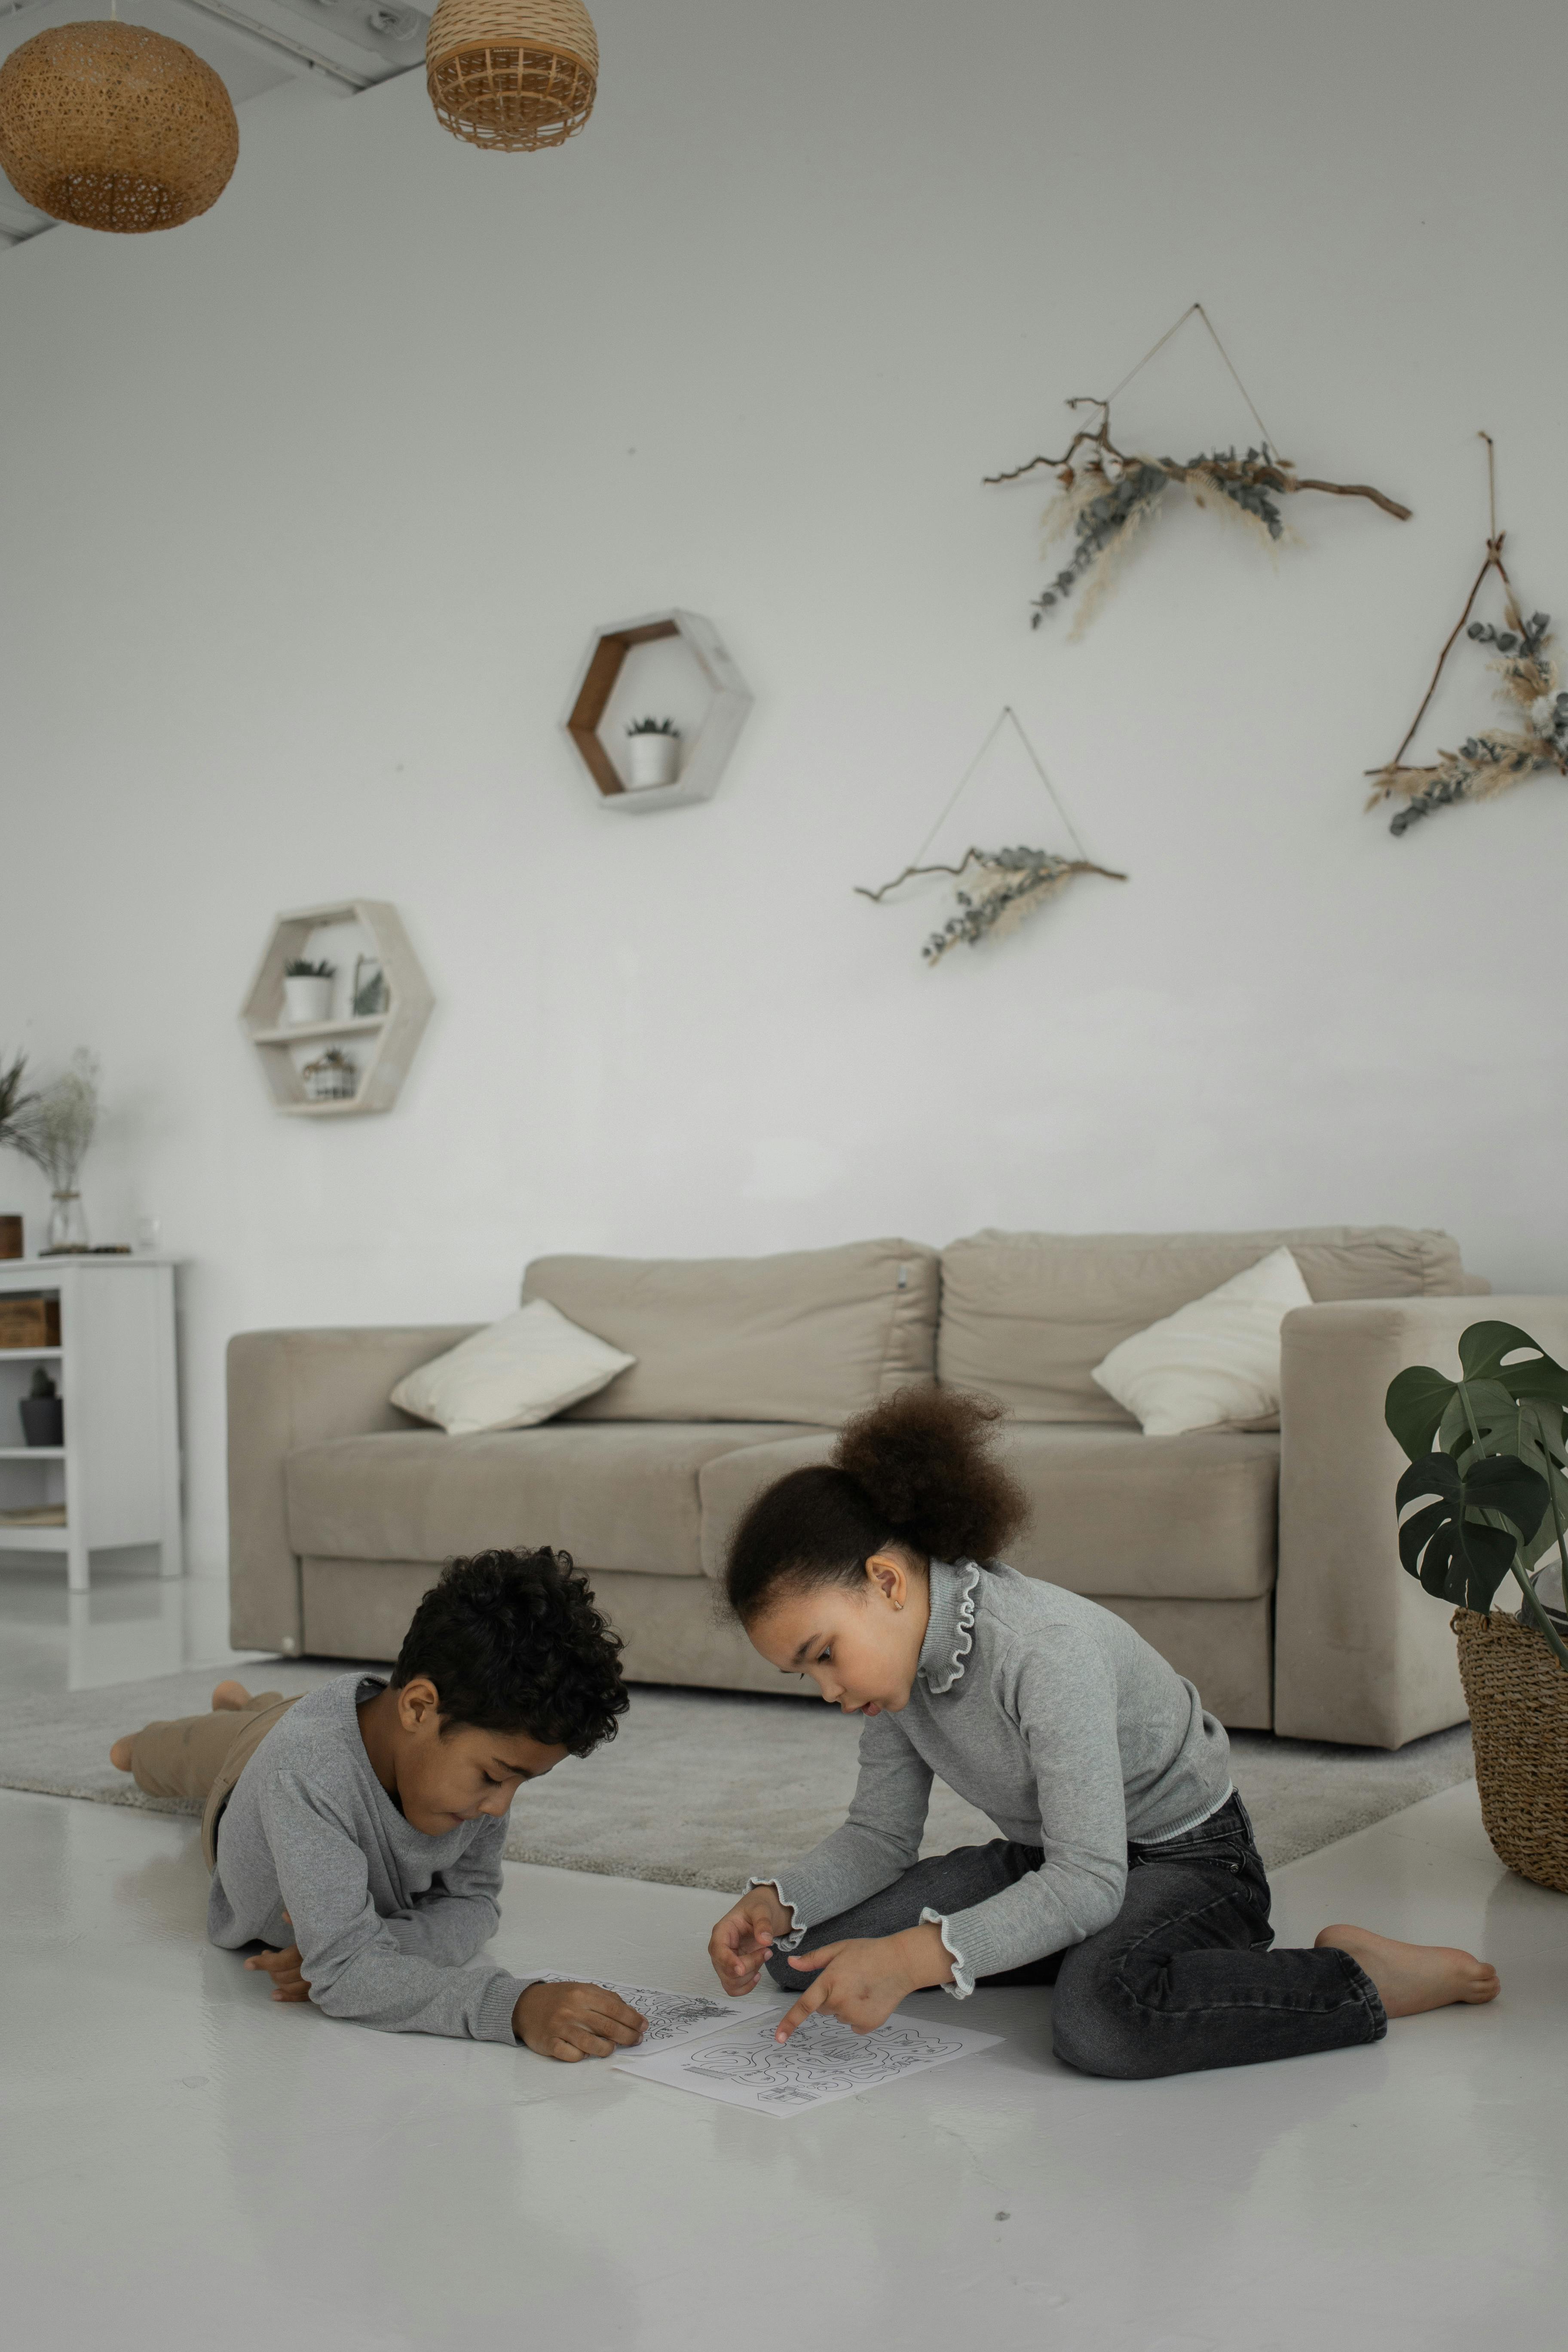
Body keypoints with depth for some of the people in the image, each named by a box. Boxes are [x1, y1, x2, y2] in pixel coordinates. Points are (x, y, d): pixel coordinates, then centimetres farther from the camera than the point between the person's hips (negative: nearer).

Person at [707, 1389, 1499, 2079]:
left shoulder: (1049, 1651, -32)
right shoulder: (897, 1650, -8)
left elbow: (1087, 1884, -33)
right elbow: (879, 1835, 2)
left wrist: (914, 1958, -42)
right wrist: (774, 1901, -17)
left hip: (1187, 1863, -8)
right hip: (1045, 1863, 8)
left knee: (1100, 2020, -41)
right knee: (799, 1950, -6)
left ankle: (1359, 1981, -15)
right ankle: (1089, 1951, 4)